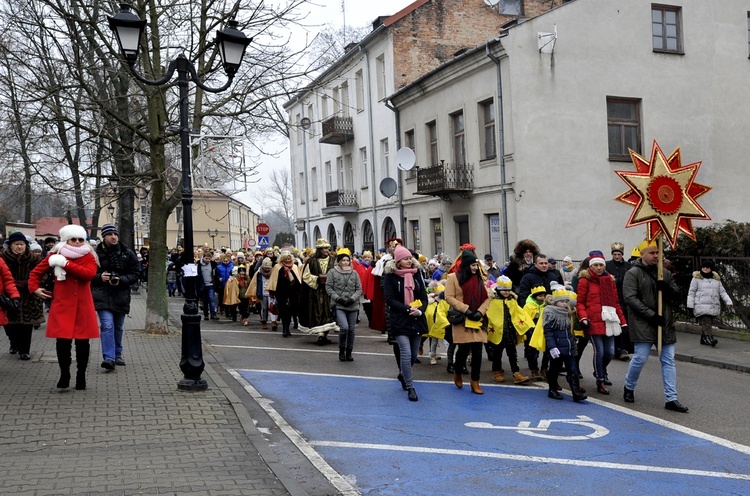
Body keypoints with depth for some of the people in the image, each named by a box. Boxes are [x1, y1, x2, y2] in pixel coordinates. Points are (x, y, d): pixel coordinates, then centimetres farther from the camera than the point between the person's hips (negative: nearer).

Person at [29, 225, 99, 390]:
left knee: (82, 341, 5)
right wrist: (34, 287, 0)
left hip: (83, 307, 0)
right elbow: (36, 272, 16)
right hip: (62, 305, 0)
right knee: (62, 340, -6)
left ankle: (81, 375, 19)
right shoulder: (56, 255, 5)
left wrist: (66, 264, -19)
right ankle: (64, 374, 10)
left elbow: (89, 273, -18)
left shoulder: (89, 257, 3)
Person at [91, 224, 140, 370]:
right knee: (107, 326, -17)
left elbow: (134, 275, 3)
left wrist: (121, 280, -14)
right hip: (102, 296, -3)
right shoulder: (96, 253, -3)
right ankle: (109, 358, -19)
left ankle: (117, 355, 32)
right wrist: (100, 277, -16)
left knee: (118, 327, 16)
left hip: (121, 296, 3)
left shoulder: (128, 254, 4)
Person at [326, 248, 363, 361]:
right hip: (339, 306, -3)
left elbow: (359, 289, 8)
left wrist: (353, 298, -9)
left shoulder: (354, 273, 7)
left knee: (351, 329, 5)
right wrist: (337, 298, -11)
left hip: (352, 306, 3)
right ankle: (341, 350, 3)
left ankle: (349, 352, 20)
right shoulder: (332, 272, 1)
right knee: (344, 327, -18)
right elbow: (328, 287, 0)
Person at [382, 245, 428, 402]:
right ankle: (410, 387, -1)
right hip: (399, 321, -5)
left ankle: (403, 375, 40)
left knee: (414, 355, 11)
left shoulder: (416, 276, 9)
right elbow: (390, 299, -11)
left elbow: (424, 297, 8)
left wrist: (420, 310, -12)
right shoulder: (390, 277, -5)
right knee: (406, 353, -13)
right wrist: (408, 309, -18)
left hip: (417, 320, 5)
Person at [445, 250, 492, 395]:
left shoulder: (480, 278, 11)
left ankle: (475, 382, 11)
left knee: (477, 351, 0)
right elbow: (449, 297, -9)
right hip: (462, 320, -4)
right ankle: (457, 373, 26)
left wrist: (480, 312, -8)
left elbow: (487, 298, 9)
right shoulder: (453, 278, -2)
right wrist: (466, 309, -15)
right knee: (464, 349, -4)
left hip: (478, 321, 4)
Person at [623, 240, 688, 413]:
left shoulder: (665, 273, 13)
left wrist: (667, 289, -10)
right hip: (643, 325, -5)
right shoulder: (633, 274, -4)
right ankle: (629, 387, 22)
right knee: (640, 358, -4)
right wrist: (651, 315, -18)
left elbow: (676, 296, 14)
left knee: (669, 360, 4)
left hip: (665, 324, 5)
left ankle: (671, 399, 8)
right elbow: (630, 298, -13)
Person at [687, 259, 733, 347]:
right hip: (701, 306, -5)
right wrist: (690, 306, -5)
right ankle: (710, 337, -25)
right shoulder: (696, 278, 2)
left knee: (707, 323, 9)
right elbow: (691, 292, 1)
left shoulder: (716, 279, 15)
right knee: (706, 322, -17)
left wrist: (728, 303, 2)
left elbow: (722, 292, 14)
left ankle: (703, 339, 20)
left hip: (713, 306, 5)